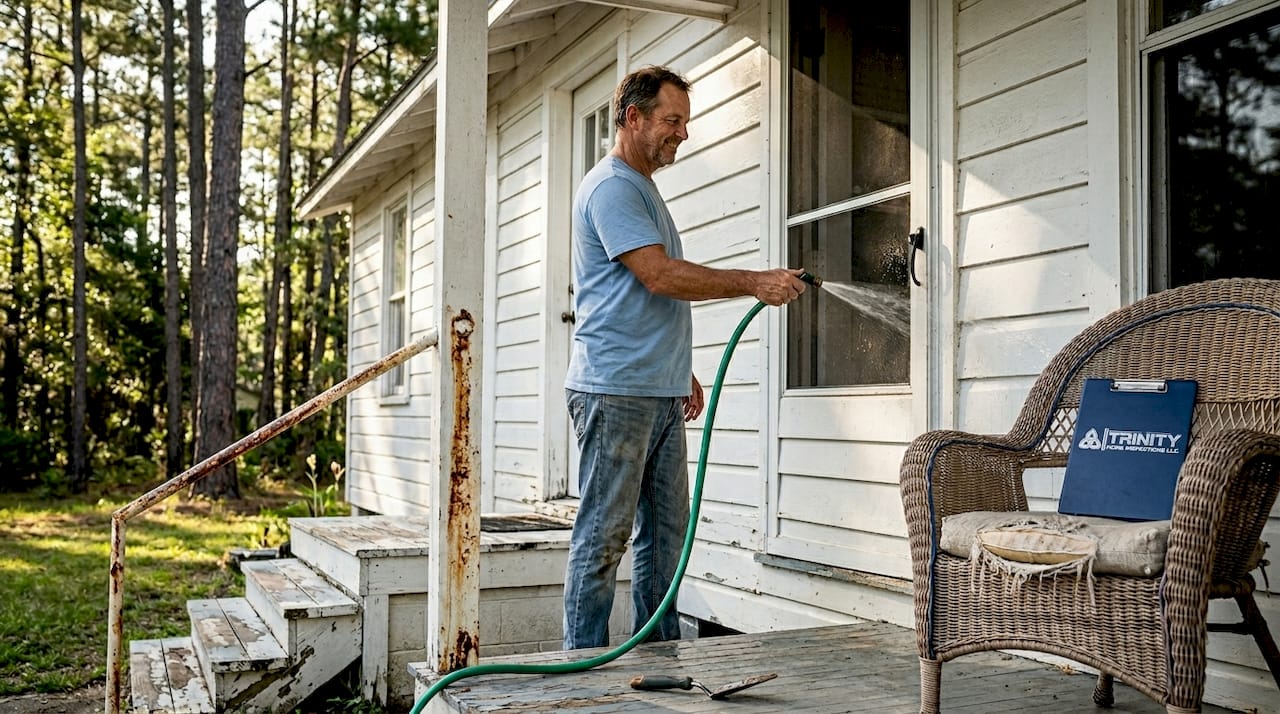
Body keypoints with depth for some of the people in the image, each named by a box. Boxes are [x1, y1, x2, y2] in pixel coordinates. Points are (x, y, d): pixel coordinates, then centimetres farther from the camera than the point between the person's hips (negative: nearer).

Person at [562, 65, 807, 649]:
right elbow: (660, 275, -19)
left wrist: (683, 372, 24)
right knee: (603, 536, -5)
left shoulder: (644, 187, 22)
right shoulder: (610, 187, -9)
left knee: (665, 532, 11)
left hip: (660, 393, 10)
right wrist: (755, 282, -18)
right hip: (615, 391, -10)